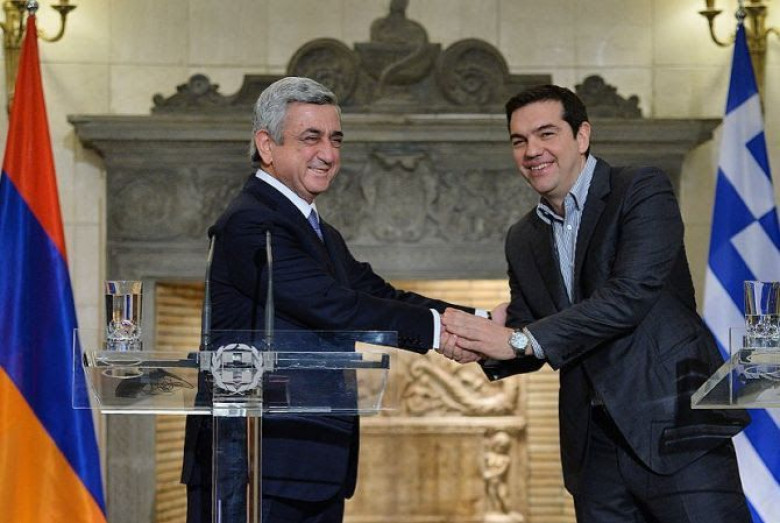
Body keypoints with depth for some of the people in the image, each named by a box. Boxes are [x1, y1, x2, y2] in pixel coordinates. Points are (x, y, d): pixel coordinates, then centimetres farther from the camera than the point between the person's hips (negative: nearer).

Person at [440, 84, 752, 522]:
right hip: (594, 445, 6)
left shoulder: (643, 190, -5)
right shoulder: (524, 239, 15)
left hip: (674, 425, -6)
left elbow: (630, 294, -18)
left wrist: (520, 340, -17)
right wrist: (484, 347, -9)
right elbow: (529, 347, 15)